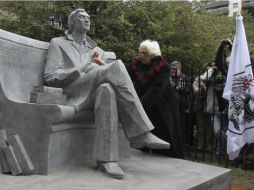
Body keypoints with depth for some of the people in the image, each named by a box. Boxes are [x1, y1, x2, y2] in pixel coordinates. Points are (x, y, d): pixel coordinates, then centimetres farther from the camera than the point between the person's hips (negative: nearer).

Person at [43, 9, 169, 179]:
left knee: (107, 89, -36)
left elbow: (105, 74, 24)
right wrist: (80, 70, -13)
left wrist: (103, 65, 0)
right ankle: (141, 133, -30)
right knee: (118, 66, -27)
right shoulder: (58, 43, 14)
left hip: (93, 92, 5)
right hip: (73, 93, -5)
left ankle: (106, 158, -39)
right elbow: (50, 77, 0)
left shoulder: (94, 48, 30)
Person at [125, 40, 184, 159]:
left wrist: (139, 104, -33)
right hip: (146, 107, 4)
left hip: (164, 108, -4)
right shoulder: (137, 63, -1)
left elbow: (156, 90, -25)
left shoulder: (163, 67, -15)